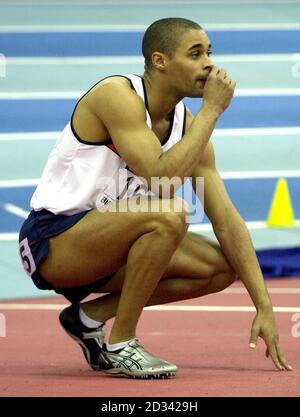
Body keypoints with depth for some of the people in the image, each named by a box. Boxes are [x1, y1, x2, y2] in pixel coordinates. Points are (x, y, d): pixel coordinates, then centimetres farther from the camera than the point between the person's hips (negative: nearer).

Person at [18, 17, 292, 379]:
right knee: (168, 215, -31)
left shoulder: (187, 123, 3)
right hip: (50, 239, -8)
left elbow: (227, 221, 2)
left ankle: (89, 316, 6)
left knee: (221, 268, -5)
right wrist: (212, 109, -22)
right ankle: (120, 346, -16)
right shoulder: (117, 95, -19)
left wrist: (264, 307, -4)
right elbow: (161, 179, -31)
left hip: (101, 246, 8)